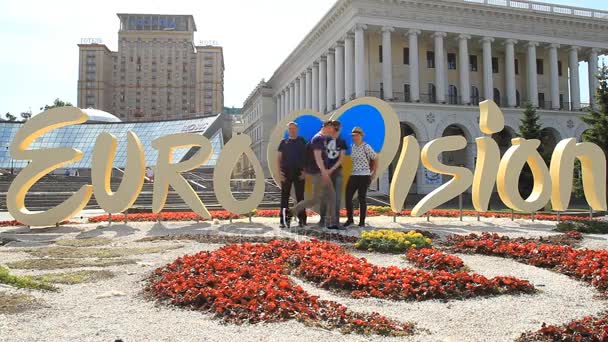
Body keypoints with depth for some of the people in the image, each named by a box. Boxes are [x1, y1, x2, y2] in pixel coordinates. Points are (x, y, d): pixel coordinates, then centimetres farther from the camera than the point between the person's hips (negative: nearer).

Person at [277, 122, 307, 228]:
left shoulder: (301, 141, 8)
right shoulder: (284, 142, 10)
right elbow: (279, 158, 9)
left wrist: (304, 171, -6)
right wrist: (279, 171, -3)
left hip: (299, 172, -1)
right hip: (286, 172, 1)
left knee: (300, 197, 2)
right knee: (284, 197, 1)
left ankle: (302, 220, 7)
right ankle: (284, 220, 4)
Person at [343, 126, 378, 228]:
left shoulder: (366, 147, -7)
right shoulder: (351, 147, 9)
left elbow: (375, 158, 0)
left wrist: (373, 172, 4)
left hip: (364, 176, -5)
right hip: (353, 175, 5)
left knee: (362, 198, 0)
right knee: (348, 197, -2)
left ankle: (362, 221, 9)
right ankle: (350, 219, 12)